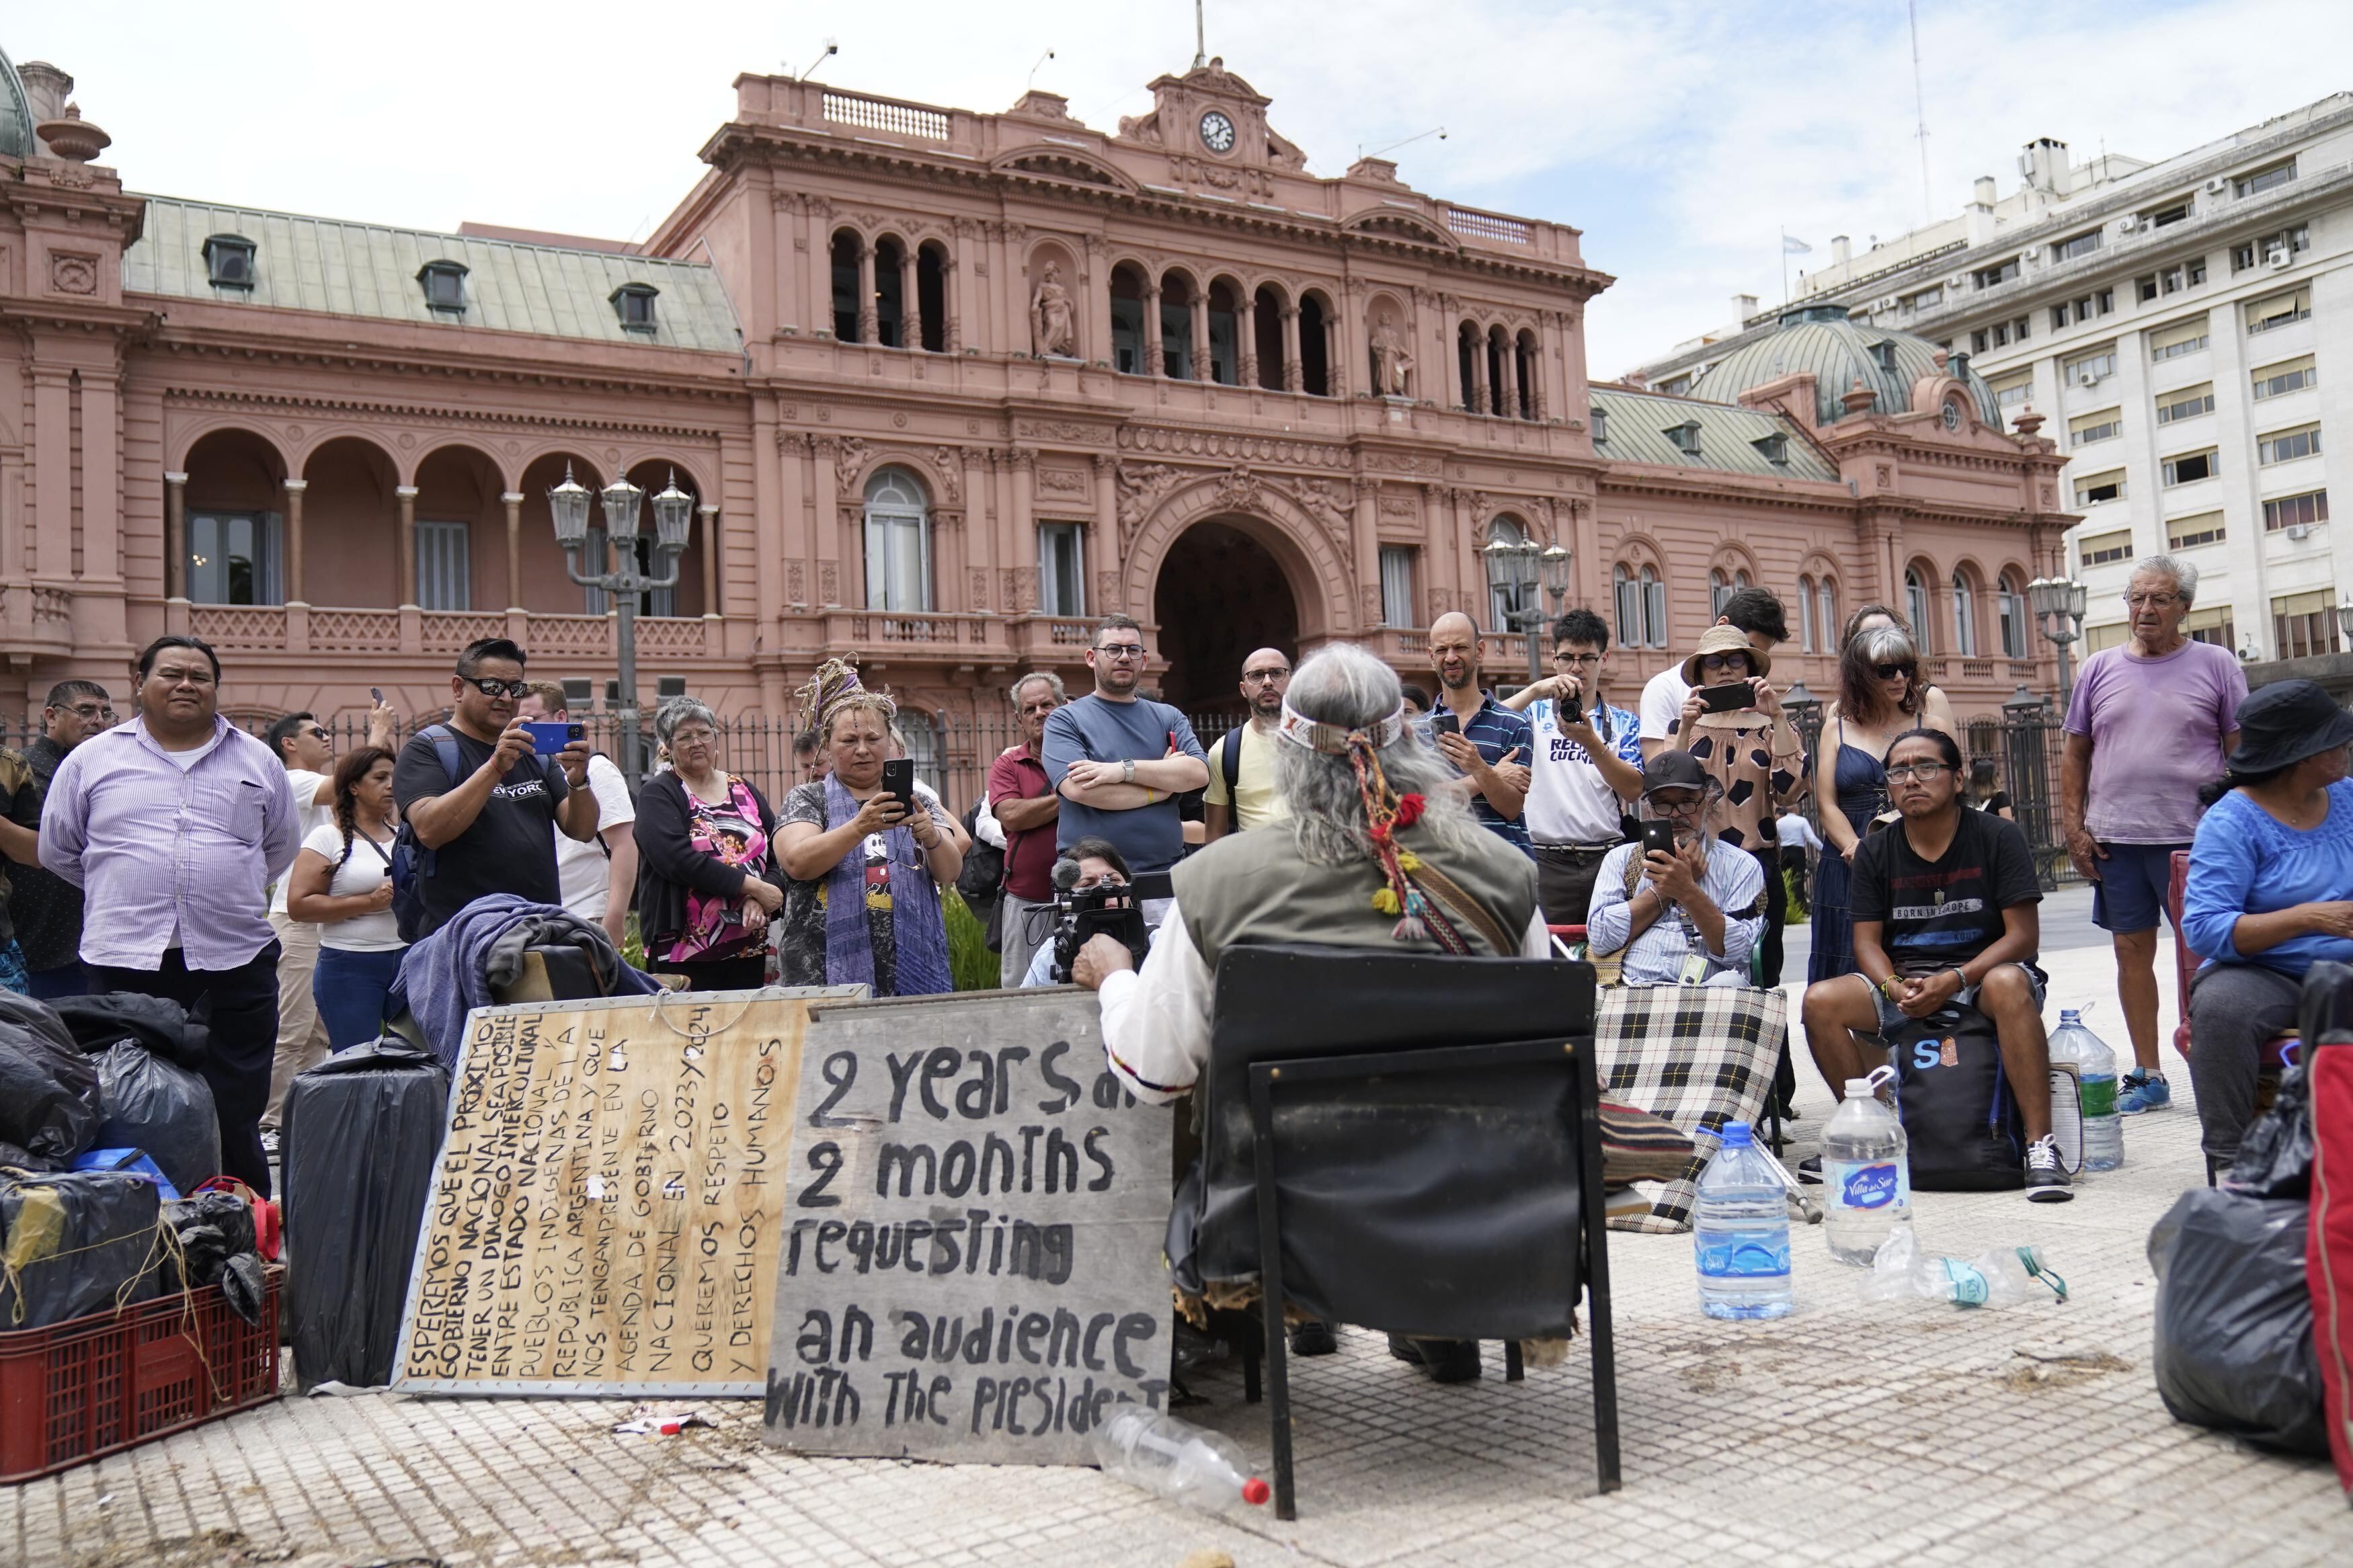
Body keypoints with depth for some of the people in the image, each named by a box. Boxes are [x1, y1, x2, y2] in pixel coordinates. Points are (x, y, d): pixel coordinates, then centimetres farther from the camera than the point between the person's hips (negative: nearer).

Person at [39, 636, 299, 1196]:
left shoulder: (258, 761, 10)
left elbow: (281, 849, 21)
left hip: (235, 958, 1)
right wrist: (119, 893, 14)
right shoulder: (93, 759, 7)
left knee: (238, 1115, 3)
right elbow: (58, 849, 16)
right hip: (129, 957, 0)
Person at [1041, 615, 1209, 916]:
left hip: (1164, 884, 3)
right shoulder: (1065, 720, 5)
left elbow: (1199, 774, -1)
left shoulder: (1169, 718, 16)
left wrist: (1125, 770, -12)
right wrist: (1165, 783, -2)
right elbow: (1078, 788, -12)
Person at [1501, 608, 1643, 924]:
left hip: (1607, 859, 1)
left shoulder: (1624, 723, 14)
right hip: (1547, 861, -1)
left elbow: (1634, 790, -1)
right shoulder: (1535, 713, 12)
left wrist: (1591, 742, -14)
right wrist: (1535, 691, -17)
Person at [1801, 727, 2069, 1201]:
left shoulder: (1998, 837, -4)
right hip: (1903, 981, 3)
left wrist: (1954, 980, -23)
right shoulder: (1875, 852, 6)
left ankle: (2041, 1145, -33)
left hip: (1983, 974, -3)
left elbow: (2023, 935, -10)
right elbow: (1867, 941, 3)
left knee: (2008, 985, -38)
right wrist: (1896, 987, -19)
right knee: (1821, 1000, -21)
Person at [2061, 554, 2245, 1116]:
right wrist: (2073, 826, 5)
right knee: (2131, 951, 7)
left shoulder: (2215, 665, 4)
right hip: (2115, 838, 3)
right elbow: (2075, 753, 14)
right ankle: (2148, 1076, 16)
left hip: (2192, 838, -3)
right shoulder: (2099, 669, 11)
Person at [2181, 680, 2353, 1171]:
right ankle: (2229, 1158, -24)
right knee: (2221, 1006, -36)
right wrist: (2307, 918, -24)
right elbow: (2203, 928, -17)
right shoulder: (2232, 822, -6)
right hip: (2267, 975, -4)